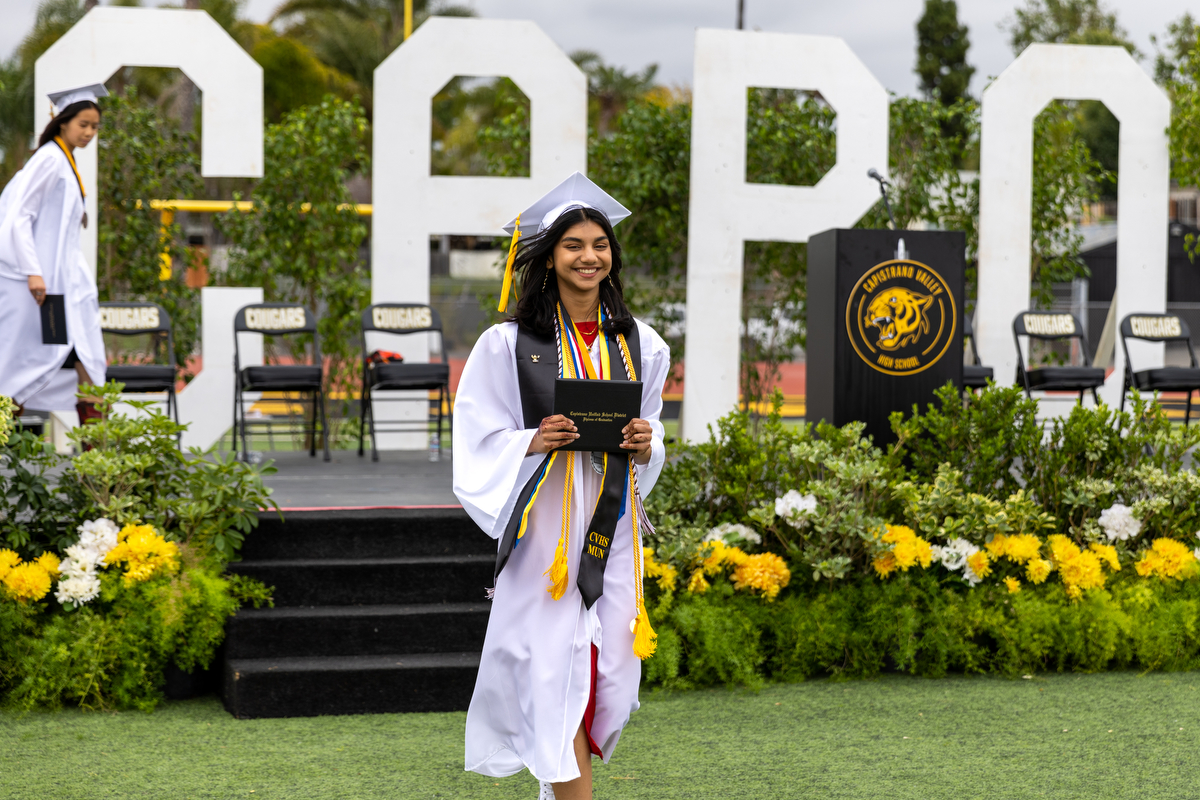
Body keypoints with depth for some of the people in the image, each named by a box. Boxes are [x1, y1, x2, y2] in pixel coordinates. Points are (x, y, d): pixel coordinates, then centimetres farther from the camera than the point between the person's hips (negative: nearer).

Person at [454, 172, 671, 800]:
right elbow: (480, 439, -1)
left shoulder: (640, 345, 10)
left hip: (613, 523, 4)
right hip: (546, 524, -4)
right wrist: (536, 441, -18)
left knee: (611, 671, 6)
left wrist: (645, 445, -5)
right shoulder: (508, 344, -2)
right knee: (555, 671, -8)